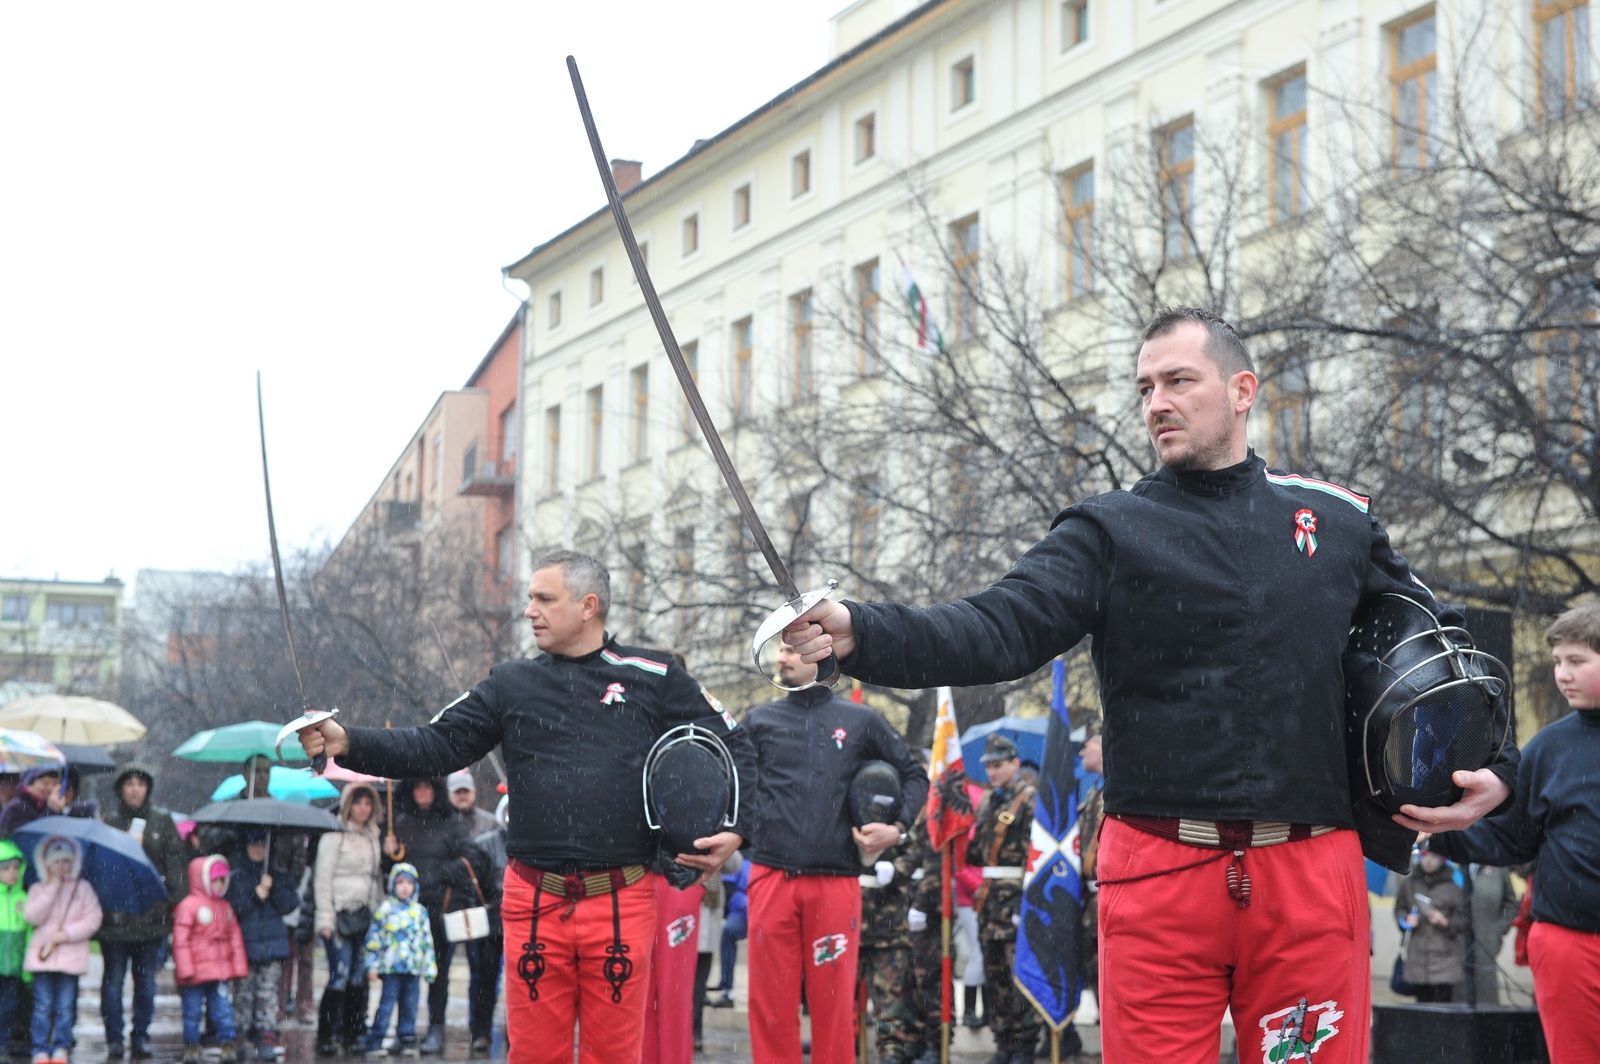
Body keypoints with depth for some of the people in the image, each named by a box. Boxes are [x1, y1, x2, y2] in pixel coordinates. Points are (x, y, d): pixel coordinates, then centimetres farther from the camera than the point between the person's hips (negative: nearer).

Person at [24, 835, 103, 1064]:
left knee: (65, 1007, 2)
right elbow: (32, 916, -10)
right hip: (42, 955, 0)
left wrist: (64, 935, -11)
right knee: (43, 1006, 1)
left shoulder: (83, 888, 4)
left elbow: (93, 920, -4)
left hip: (71, 956, 0)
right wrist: (53, 888, -10)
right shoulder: (38, 889, 7)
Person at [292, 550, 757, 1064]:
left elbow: (733, 747, 10)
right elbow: (436, 746, 6)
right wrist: (348, 742, -7)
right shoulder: (511, 684, 11)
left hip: (621, 902, -2)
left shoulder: (654, 677, 5)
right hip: (535, 903, 2)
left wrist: (735, 828, -5)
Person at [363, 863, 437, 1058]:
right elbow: (373, 938, 1)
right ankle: (375, 1041, -2)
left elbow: (427, 941, 13)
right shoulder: (385, 910, 1)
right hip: (391, 967, -3)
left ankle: (406, 1039, 14)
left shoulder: (420, 912, 10)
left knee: (410, 1005, 6)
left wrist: (430, 967, 11)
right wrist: (372, 965, -2)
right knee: (387, 1003, -5)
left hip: (413, 968, 3)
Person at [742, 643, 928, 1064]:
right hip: (771, 877, 1)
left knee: (833, 1001, 4)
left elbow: (914, 776, 15)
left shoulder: (861, 721, 8)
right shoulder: (759, 720, 10)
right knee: (770, 1000, 3)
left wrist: (897, 828, 1)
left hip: (836, 882, -1)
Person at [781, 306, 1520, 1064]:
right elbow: (999, 629, -9)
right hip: (1157, 869, -1)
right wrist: (862, 635, -26)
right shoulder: (1109, 531, 6)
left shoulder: (1339, 522, 11)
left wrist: (1495, 769, 5)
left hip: (1309, 870, 1)